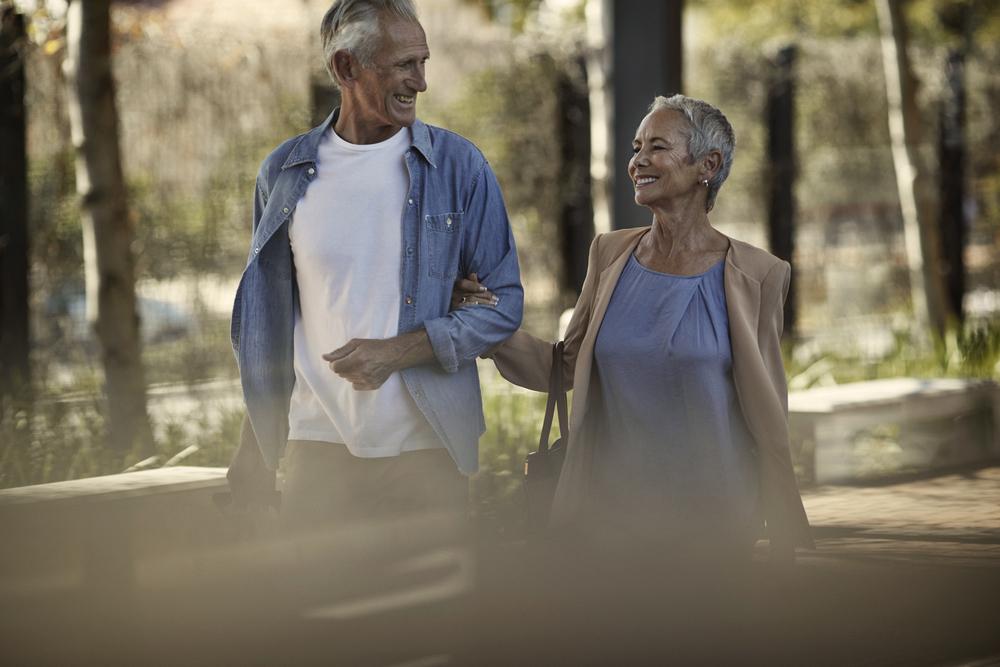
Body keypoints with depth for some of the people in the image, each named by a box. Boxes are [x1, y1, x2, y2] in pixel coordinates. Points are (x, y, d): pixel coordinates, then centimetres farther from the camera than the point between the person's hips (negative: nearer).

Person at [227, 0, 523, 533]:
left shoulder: (457, 165, -1)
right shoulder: (284, 174, 4)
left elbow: (503, 304, -2)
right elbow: (265, 323, 13)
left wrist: (398, 351, -14)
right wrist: (253, 450, 10)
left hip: (428, 449, -1)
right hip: (318, 445, 1)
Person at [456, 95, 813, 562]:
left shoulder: (754, 276, -5)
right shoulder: (611, 254, 6)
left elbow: (767, 417, -2)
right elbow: (566, 367, 12)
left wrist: (785, 542, -1)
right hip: (608, 507, 3)